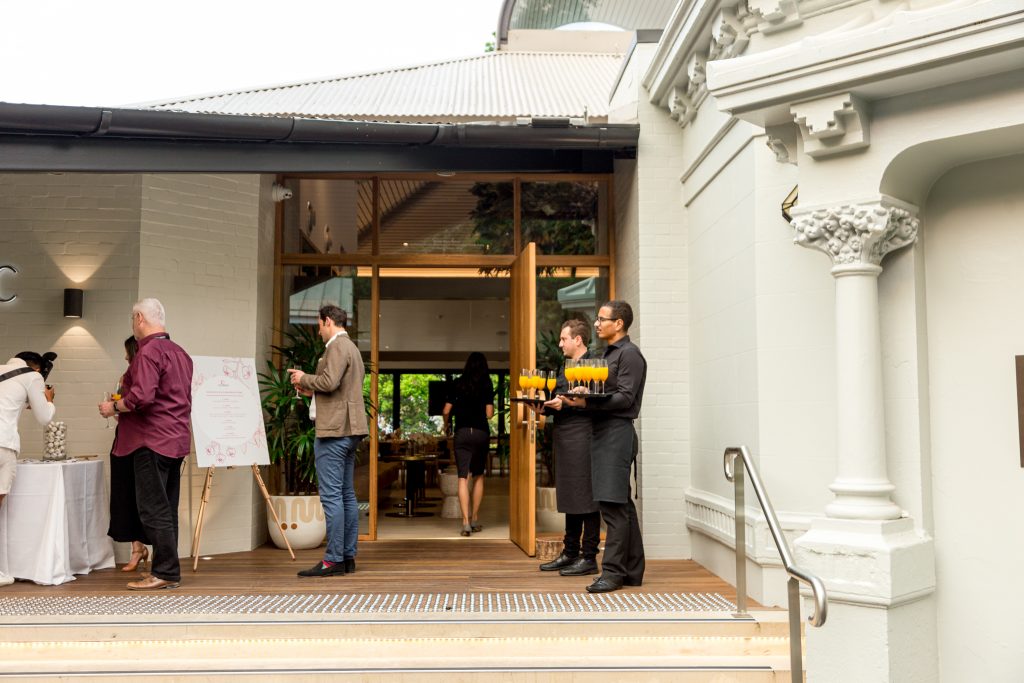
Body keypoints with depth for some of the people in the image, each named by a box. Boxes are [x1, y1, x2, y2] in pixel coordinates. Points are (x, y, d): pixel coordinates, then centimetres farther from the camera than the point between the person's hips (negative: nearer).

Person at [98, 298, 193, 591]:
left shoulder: (148, 351, -13)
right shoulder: (179, 352, 15)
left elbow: (141, 396, -25)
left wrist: (114, 407, -7)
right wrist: (125, 406, 24)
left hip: (152, 440, -9)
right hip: (176, 439, 9)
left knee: (153, 509, -4)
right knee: (166, 509, 13)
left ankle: (165, 573, -1)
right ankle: (166, 569, 18)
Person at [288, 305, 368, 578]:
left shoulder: (337, 346, -10)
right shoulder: (351, 348, 22)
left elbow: (329, 382, -23)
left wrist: (304, 378, -6)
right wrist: (311, 391, 18)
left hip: (334, 431, -10)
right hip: (349, 430, 10)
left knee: (331, 495, -8)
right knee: (347, 495, 11)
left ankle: (334, 560, -6)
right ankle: (348, 556, 15)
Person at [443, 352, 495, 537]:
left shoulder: (458, 383, 2)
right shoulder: (487, 385, 0)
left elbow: (446, 411, 1)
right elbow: (489, 414, -4)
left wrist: (446, 425, 20)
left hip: (462, 432, 0)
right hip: (481, 433, 1)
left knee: (463, 477, -4)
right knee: (478, 476, 15)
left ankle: (466, 522, -14)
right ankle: (475, 519, 18)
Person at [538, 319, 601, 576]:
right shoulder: (566, 368, 19)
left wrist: (564, 404, -21)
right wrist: (547, 407, 5)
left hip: (582, 438, -10)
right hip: (564, 440, 10)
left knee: (585, 499, -4)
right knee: (569, 498, 14)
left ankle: (589, 558, 3)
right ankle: (570, 553, 23)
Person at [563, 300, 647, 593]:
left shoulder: (629, 354, -7)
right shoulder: (609, 353, 21)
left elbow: (625, 398, -17)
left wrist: (587, 402, -23)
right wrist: (579, 400, 7)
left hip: (618, 434, -9)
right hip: (604, 433, 10)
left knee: (613, 504, -9)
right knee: (621, 505, 11)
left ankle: (612, 571, -5)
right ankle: (632, 570, 18)